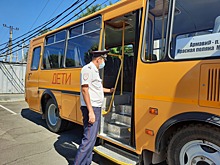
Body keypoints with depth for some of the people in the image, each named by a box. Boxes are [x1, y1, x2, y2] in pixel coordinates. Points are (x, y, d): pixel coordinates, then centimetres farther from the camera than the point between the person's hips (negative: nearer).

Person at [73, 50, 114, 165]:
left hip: (96, 108, 11)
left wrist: (110, 90, 41)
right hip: (91, 108, -10)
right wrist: (91, 111, -25)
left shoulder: (95, 71, 18)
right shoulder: (88, 69, -13)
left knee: (92, 137, 16)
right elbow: (85, 90, -21)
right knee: (89, 139, -10)